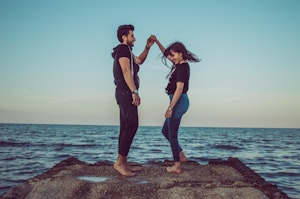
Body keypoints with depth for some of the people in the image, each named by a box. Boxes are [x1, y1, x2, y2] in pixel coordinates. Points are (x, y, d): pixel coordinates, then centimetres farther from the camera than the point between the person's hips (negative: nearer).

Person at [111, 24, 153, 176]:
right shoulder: (123, 49, -5)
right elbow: (126, 71, -18)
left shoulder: (125, 51, 25)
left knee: (126, 128, 7)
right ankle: (119, 161, -16)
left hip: (125, 93, 11)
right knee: (132, 125, -16)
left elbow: (139, 61, 38)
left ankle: (123, 163, 9)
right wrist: (135, 92, -25)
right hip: (126, 92, -11)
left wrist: (147, 47, 24)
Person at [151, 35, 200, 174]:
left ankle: (177, 166, 7)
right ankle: (181, 156, 25)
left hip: (179, 101, -10)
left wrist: (170, 108, -21)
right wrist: (156, 42, 21)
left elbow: (179, 89, -22)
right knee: (165, 131, 19)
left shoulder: (182, 68, -17)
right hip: (178, 101, 10)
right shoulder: (179, 64, 12)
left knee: (172, 134, -2)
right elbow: (166, 53, 28)